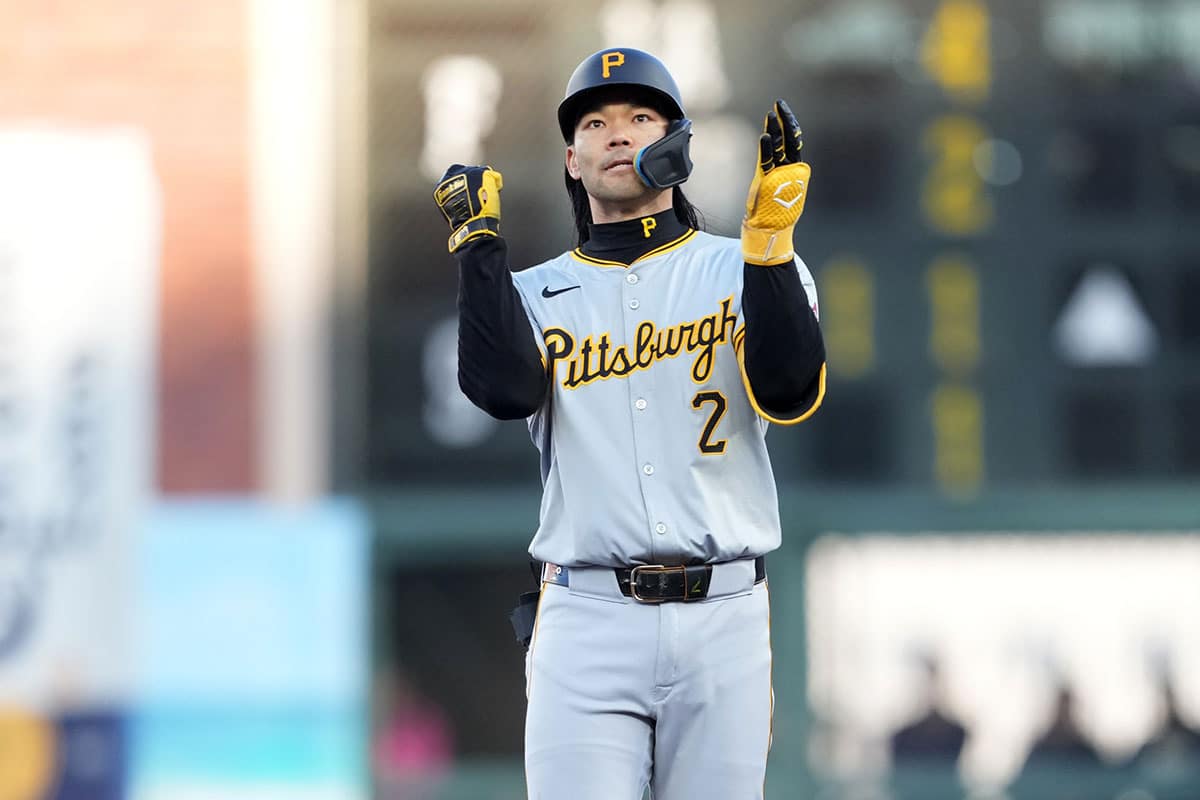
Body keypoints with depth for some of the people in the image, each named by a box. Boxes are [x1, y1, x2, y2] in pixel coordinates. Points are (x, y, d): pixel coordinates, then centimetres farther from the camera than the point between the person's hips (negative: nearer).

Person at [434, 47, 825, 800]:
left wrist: (771, 236, -17)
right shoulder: (538, 294, 12)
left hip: (723, 623, 0)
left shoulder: (742, 270, 9)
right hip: (588, 624, 0)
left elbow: (790, 395, -10)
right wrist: (478, 240, -5)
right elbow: (504, 390, -9)